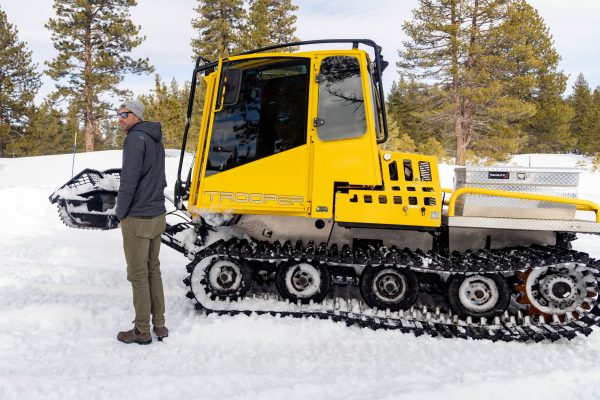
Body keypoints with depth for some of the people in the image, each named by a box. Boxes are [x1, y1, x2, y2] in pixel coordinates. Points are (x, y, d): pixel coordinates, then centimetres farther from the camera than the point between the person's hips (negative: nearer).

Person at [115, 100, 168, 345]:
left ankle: (142, 331, 9)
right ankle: (159, 325, 21)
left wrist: (121, 213, -9)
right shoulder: (155, 141, 15)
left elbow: (129, 181, -19)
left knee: (138, 275, 0)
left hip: (137, 219, -9)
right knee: (153, 271, 15)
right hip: (157, 216, 9)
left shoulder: (135, 139, -14)